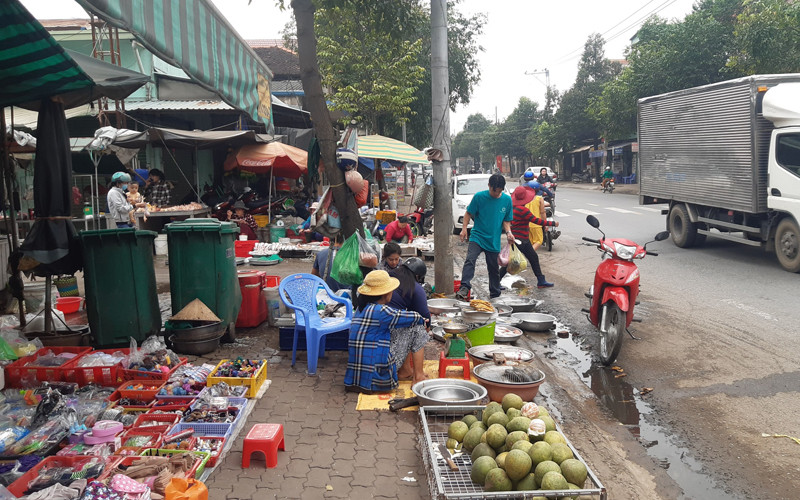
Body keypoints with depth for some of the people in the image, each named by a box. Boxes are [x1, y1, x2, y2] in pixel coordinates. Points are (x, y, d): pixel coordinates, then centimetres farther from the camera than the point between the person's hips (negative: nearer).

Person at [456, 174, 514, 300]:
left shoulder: (507, 200, 2)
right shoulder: (479, 196, -7)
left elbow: (506, 220, 10)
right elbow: (469, 213, 2)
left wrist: (508, 232, -7)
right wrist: (464, 228, -10)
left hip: (494, 240, 3)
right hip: (477, 236, -2)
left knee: (493, 268, 12)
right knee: (470, 260, -24)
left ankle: (495, 294, 27)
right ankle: (464, 288, -31)